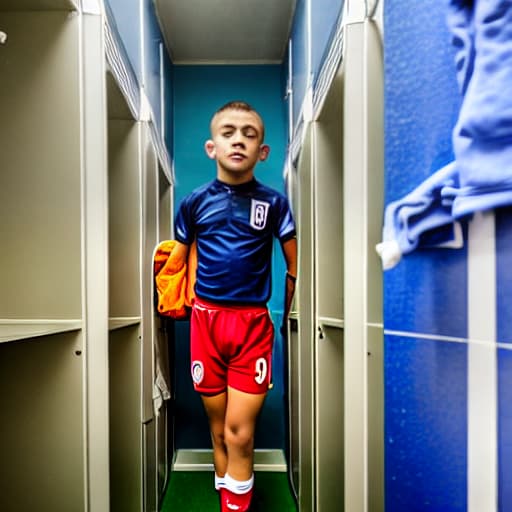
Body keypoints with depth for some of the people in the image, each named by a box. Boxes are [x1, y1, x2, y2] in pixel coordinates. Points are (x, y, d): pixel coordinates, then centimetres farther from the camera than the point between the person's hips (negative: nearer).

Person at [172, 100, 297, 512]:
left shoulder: (274, 202, -1)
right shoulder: (195, 201, 2)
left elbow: (295, 265, 6)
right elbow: (177, 261, 12)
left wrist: (289, 314, 12)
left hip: (253, 324, -1)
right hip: (206, 321, 2)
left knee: (239, 433, 0)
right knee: (219, 429, 14)